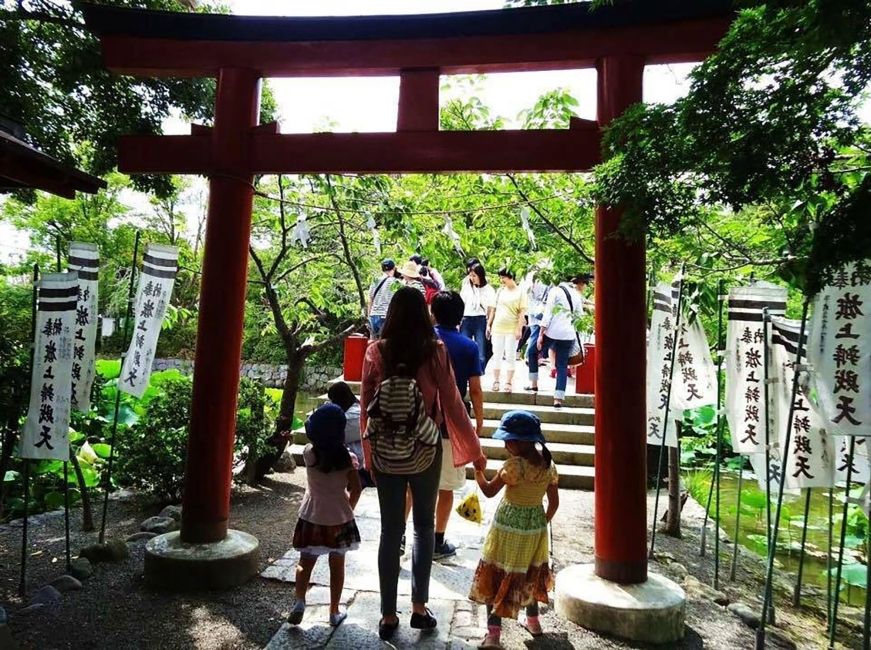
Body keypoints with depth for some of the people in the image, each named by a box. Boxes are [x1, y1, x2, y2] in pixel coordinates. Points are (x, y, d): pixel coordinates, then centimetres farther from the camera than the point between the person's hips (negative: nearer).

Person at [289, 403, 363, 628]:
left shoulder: (308, 453, -9)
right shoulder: (347, 457, -14)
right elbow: (356, 489, -11)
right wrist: (349, 509, 3)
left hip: (312, 518, 1)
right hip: (339, 518, -1)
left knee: (305, 563, 16)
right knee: (337, 565, 13)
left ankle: (300, 600, -1)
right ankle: (334, 612, 22)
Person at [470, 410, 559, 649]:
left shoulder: (513, 465, -23)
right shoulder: (549, 465, -5)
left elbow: (489, 491, -15)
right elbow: (554, 502, 3)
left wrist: (477, 469, -3)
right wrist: (543, 523, 17)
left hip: (508, 529, -6)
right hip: (535, 531, 6)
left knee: (497, 577, 6)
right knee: (529, 575, 26)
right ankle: (533, 621, 41)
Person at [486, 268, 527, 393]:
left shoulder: (520, 292, -3)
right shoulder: (500, 291, 9)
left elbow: (522, 312, -6)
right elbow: (493, 309, 13)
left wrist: (519, 329, -13)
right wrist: (488, 325, 10)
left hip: (512, 330, -4)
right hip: (497, 328, 4)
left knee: (510, 357, 1)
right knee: (497, 355, 6)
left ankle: (508, 383, 8)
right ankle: (496, 381, 13)